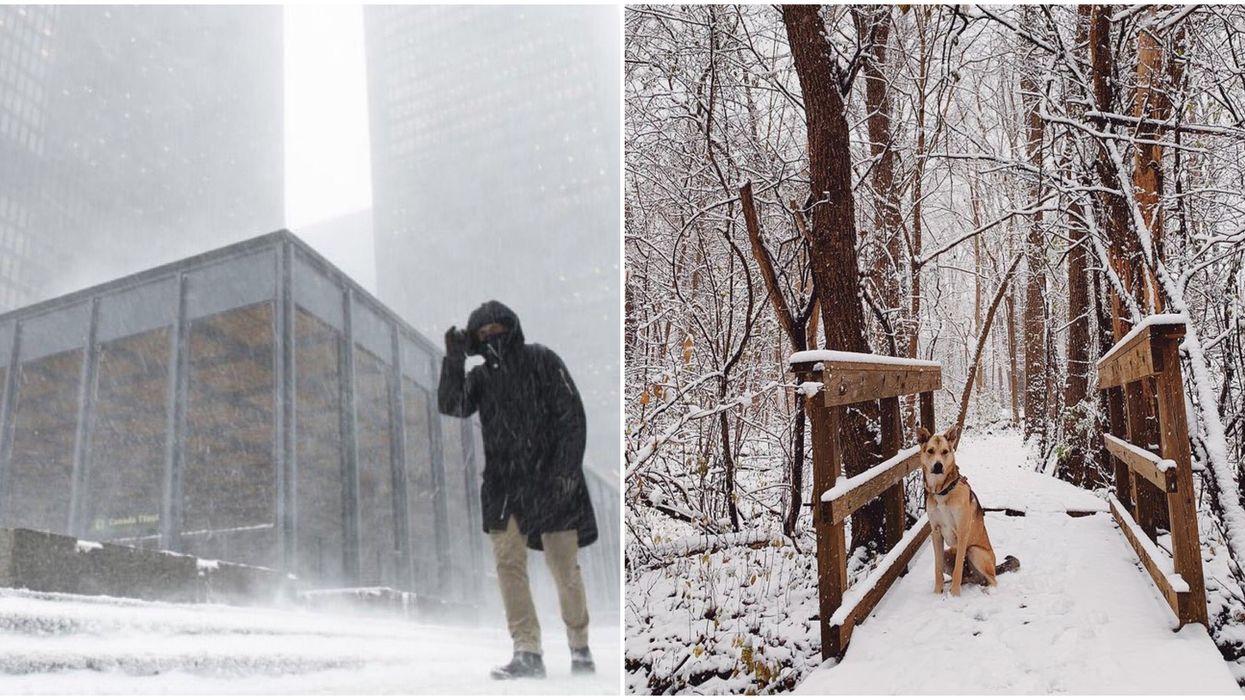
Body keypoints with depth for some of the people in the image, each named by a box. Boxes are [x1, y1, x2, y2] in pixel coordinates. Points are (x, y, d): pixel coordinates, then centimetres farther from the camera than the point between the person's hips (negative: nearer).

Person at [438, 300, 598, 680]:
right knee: (509, 565, -6)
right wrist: (453, 361, -15)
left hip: (550, 481, -3)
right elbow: (452, 405, -5)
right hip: (504, 486, 4)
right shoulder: (481, 377, 13)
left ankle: (580, 649, 16)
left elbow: (572, 415, -4)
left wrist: (568, 469, -11)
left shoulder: (542, 361, 1)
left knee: (565, 569, 1)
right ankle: (527, 653, -3)